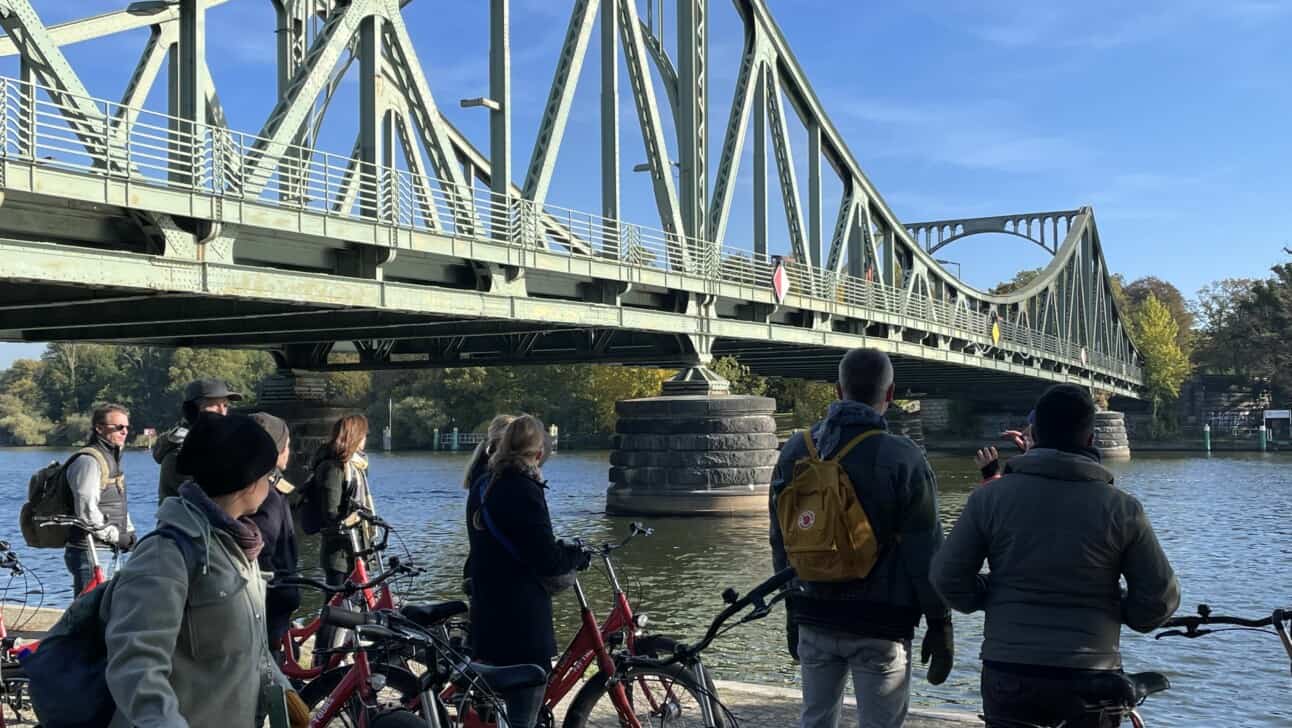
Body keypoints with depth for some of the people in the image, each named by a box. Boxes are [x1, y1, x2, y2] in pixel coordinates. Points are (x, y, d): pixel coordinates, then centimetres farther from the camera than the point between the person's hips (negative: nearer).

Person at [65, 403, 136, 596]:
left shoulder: (111, 458, 18)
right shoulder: (88, 461, -15)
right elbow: (86, 510, -22)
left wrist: (129, 533, 11)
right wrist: (116, 536, -16)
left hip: (109, 551, 10)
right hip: (90, 553, -10)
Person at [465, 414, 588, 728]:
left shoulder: (482, 487, 10)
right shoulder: (523, 488, -17)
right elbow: (547, 560, -18)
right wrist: (577, 554, 1)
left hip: (487, 619, 9)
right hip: (523, 626, -9)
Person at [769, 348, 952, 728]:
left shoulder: (796, 451, 3)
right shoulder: (902, 458, -13)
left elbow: (781, 542, 9)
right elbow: (925, 554, -11)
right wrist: (940, 626, -2)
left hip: (814, 621, 5)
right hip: (880, 625, -5)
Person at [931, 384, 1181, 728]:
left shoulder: (990, 497, -4)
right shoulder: (1120, 508, -5)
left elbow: (948, 576, -2)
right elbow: (1160, 596, -2)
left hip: (1009, 675, 0)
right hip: (1091, 676, 0)